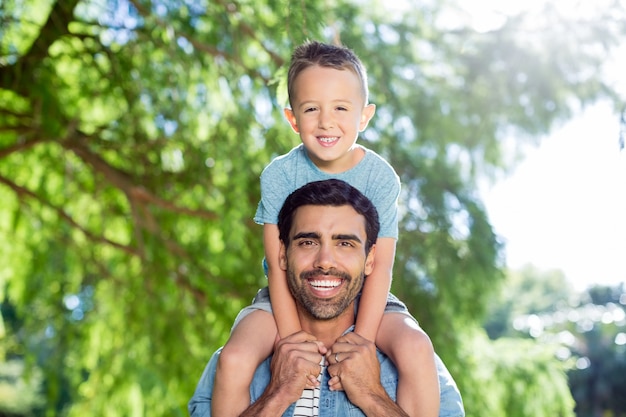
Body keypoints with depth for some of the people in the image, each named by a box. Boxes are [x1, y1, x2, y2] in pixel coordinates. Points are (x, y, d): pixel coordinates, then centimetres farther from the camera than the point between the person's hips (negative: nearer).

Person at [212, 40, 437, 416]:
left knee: (414, 348, -27)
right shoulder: (280, 175, -12)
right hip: (290, 297, 0)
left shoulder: (381, 177, -12)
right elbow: (279, 265, -12)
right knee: (234, 360, -24)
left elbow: (380, 268, -13)